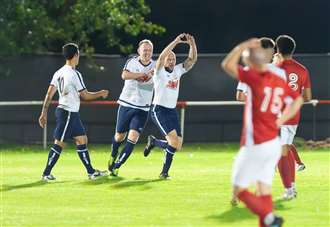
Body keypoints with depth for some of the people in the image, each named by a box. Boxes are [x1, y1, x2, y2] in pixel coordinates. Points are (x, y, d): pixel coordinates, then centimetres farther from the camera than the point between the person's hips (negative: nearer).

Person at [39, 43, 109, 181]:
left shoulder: (59, 73, 8)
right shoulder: (74, 74, -16)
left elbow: (49, 94, 5)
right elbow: (85, 96, -12)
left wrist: (44, 113, 7)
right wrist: (101, 94, 3)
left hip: (72, 114, 9)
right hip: (68, 113, -9)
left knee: (82, 140, 12)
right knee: (59, 144, -5)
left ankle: (91, 172, 14)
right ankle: (46, 174, -1)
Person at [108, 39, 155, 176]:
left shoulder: (155, 66, -1)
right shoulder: (132, 62, -4)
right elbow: (124, 75, -21)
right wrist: (144, 74, -25)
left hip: (142, 109, 0)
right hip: (126, 104, 0)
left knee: (133, 138, -13)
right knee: (120, 136, 12)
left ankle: (116, 167, -5)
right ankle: (113, 156, 43)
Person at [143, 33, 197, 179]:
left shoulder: (178, 70, 8)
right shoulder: (159, 71, -7)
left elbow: (192, 60, 1)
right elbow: (161, 57, -26)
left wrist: (192, 44, -16)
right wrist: (176, 42, -30)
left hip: (172, 111, 6)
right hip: (159, 110, -6)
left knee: (176, 146, -2)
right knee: (174, 139, -21)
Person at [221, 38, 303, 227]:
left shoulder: (256, 78, -16)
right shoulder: (279, 81, 6)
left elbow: (227, 65, -18)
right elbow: (298, 100, 20)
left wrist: (243, 46, -9)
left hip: (255, 146, -7)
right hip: (274, 145, 7)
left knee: (239, 190, 0)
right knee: (264, 190, 11)